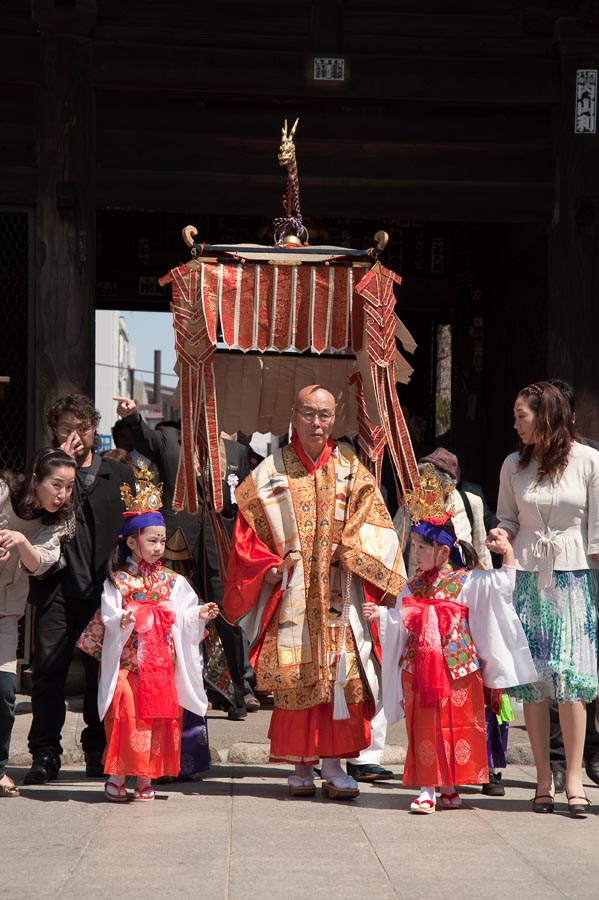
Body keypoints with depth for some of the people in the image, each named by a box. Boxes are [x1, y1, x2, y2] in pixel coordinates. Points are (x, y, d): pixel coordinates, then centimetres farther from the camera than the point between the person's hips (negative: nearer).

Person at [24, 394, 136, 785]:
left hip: (104, 588, 1)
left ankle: (98, 751, 14)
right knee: (48, 669, -5)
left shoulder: (119, 474, 13)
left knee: (103, 671, 4)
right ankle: (45, 753, 0)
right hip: (57, 589, -1)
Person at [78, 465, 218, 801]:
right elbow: (108, 616, -9)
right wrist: (122, 621, -29)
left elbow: (182, 617, 9)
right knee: (126, 716, -9)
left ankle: (145, 778, 12)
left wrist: (199, 615, -9)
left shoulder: (172, 581, 10)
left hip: (162, 663, 4)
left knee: (159, 718, 4)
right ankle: (118, 777, 2)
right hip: (128, 662, -4)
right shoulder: (117, 580, 0)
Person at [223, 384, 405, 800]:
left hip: (339, 595, 1)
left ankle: (334, 765, 0)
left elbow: (373, 528, 5)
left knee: (341, 675, -6)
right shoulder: (271, 472, 7)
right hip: (291, 593, 0)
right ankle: (301, 766, 5)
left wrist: (346, 552, -11)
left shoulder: (351, 470, 9)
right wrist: (271, 566, -7)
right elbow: (248, 530, 6)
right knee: (294, 680, -3)